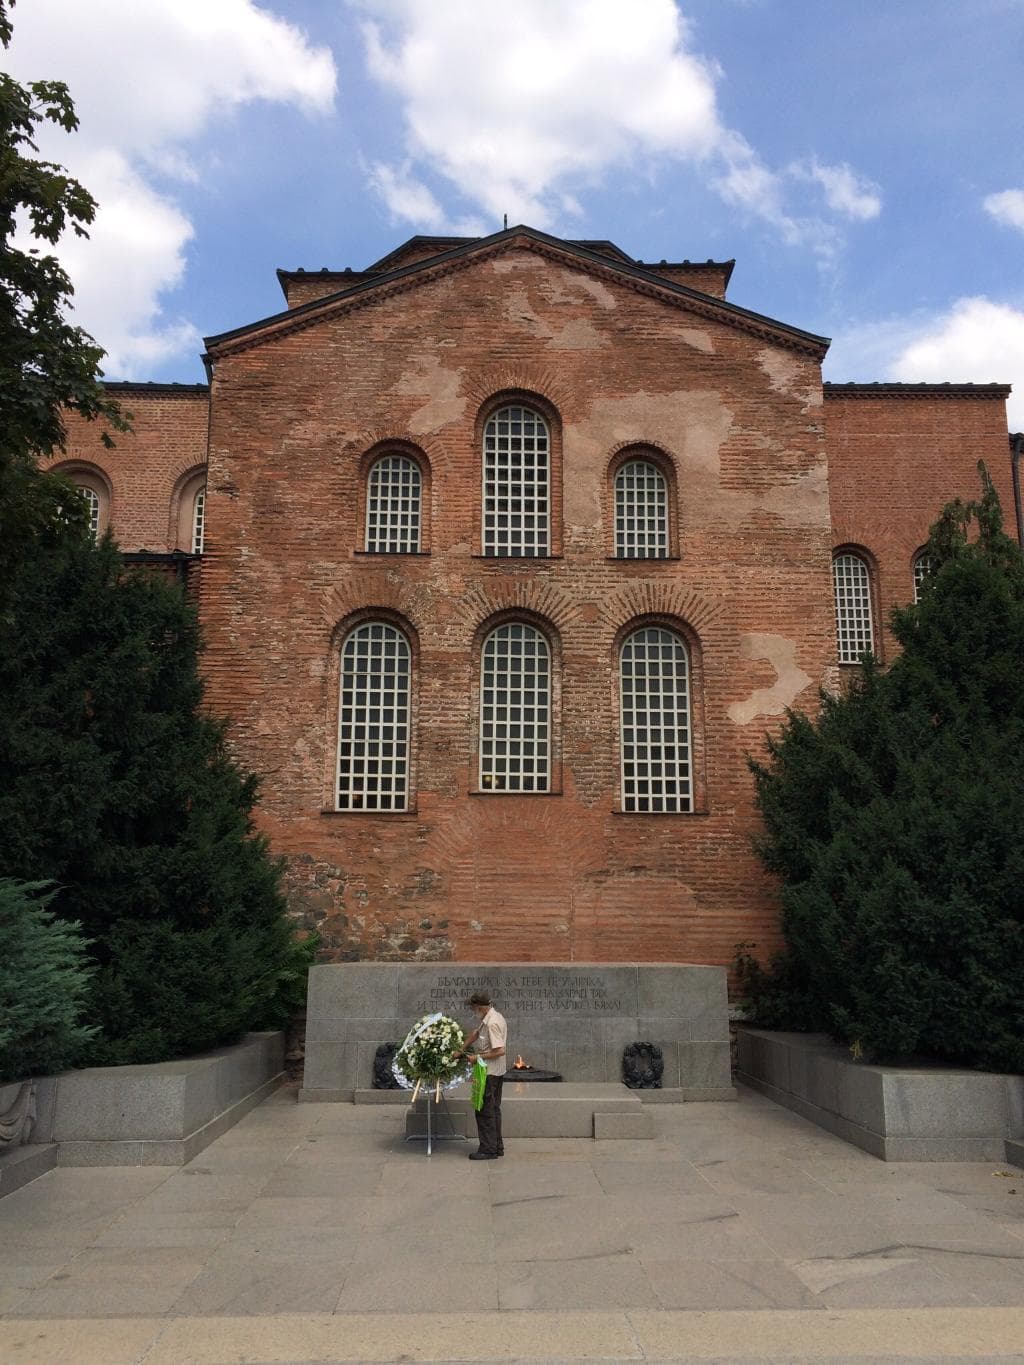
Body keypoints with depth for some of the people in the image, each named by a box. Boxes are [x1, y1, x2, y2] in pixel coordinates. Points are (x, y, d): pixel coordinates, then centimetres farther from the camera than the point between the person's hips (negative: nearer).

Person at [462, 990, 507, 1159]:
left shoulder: (492, 1023, -24)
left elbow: (500, 1051, -27)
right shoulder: (488, 1018, 8)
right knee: (493, 1109, 16)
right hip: (496, 1071, 10)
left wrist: (478, 1057, -18)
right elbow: (475, 1033, 22)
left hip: (489, 1073, -10)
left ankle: (488, 1150, 3)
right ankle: (497, 1147, 24)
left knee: (485, 1110, -2)